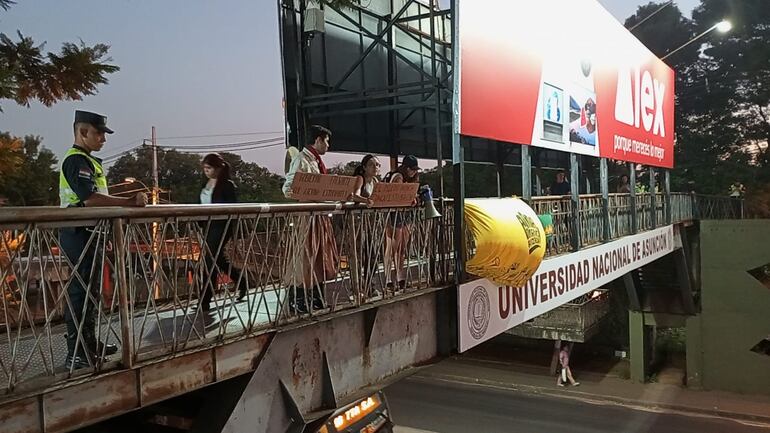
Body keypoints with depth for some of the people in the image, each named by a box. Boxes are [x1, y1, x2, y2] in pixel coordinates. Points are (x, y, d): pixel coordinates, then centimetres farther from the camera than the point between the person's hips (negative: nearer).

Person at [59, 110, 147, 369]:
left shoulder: (87, 160, 19)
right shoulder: (77, 160, -14)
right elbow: (90, 199, -27)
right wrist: (130, 202, -26)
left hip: (87, 234, 11)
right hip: (79, 234, -11)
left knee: (90, 290, 17)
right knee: (81, 291, -7)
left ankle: (90, 344, 29)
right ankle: (76, 355, -2)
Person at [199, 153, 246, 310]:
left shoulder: (227, 185, -11)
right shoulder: (206, 184, 11)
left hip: (221, 226, -8)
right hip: (209, 226, 8)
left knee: (211, 261, -7)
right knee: (218, 259, 17)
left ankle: (204, 302, -1)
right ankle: (241, 280, 38)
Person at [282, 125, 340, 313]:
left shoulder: (316, 161, 17)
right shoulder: (301, 160, -12)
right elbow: (288, 188, -18)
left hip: (319, 215, 9)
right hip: (305, 215, -9)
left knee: (321, 257, 12)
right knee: (303, 257, -5)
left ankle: (318, 299, 21)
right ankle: (296, 302, 3)